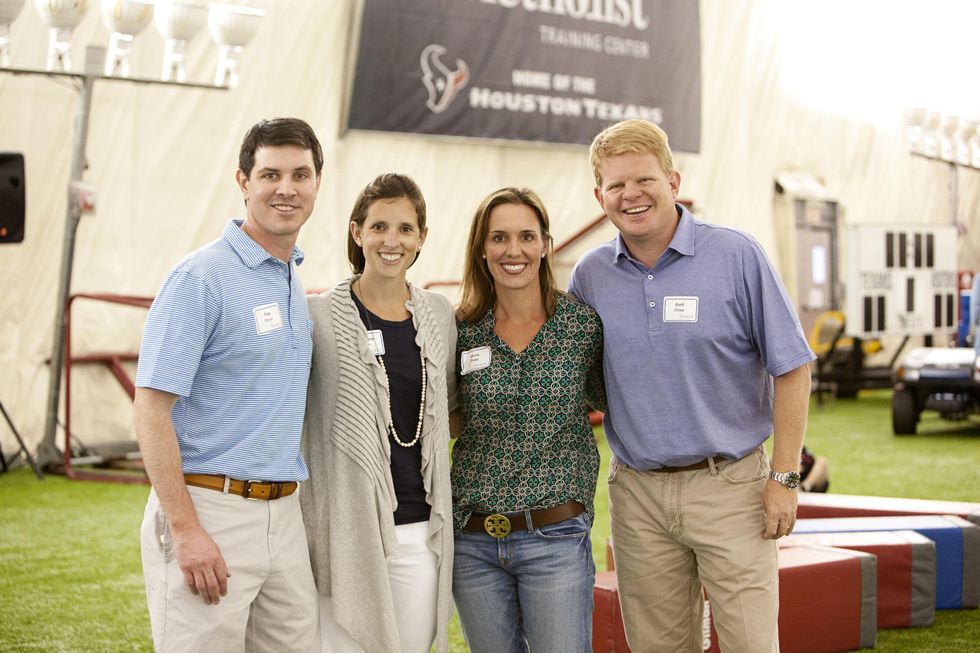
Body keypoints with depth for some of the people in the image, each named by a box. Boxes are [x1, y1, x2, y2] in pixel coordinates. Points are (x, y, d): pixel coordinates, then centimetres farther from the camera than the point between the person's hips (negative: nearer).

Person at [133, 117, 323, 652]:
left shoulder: (294, 282, 14)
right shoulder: (201, 277, -10)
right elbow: (151, 407, -15)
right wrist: (185, 530, -20)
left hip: (284, 516, 7)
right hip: (210, 511, -7)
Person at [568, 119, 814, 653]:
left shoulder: (735, 256, -5)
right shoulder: (590, 274, 5)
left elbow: (791, 369, -4)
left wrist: (784, 478, -7)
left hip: (728, 486, -3)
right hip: (637, 493, 3)